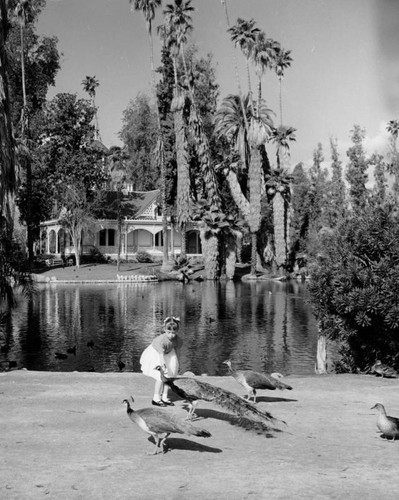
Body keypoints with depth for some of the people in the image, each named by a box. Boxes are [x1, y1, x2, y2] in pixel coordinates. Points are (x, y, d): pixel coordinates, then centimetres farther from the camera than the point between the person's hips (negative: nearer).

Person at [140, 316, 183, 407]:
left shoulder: (178, 340, -23)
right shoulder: (161, 340, -39)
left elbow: (177, 351, -6)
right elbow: (161, 355, -43)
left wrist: (177, 365, 2)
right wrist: (163, 366, -53)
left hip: (168, 354, 6)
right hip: (155, 354, -6)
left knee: (169, 376, 4)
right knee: (161, 377, -11)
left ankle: (164, 397, 16)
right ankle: (156, 398, 1)